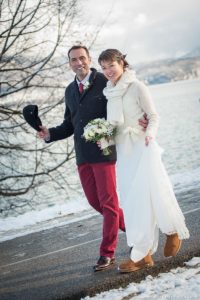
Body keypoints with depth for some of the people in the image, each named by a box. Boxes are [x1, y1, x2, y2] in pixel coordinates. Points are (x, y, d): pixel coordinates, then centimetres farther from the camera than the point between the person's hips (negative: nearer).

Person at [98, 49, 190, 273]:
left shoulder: (136, 87, -6)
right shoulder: (109, 92, 12)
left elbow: (153, 116, -5)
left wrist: (150, 133, -23)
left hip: (142, 147, -6)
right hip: (122, 150, 6)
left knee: (143, 198, -10)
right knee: (130, 202, 4)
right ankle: (145, 254, 9)